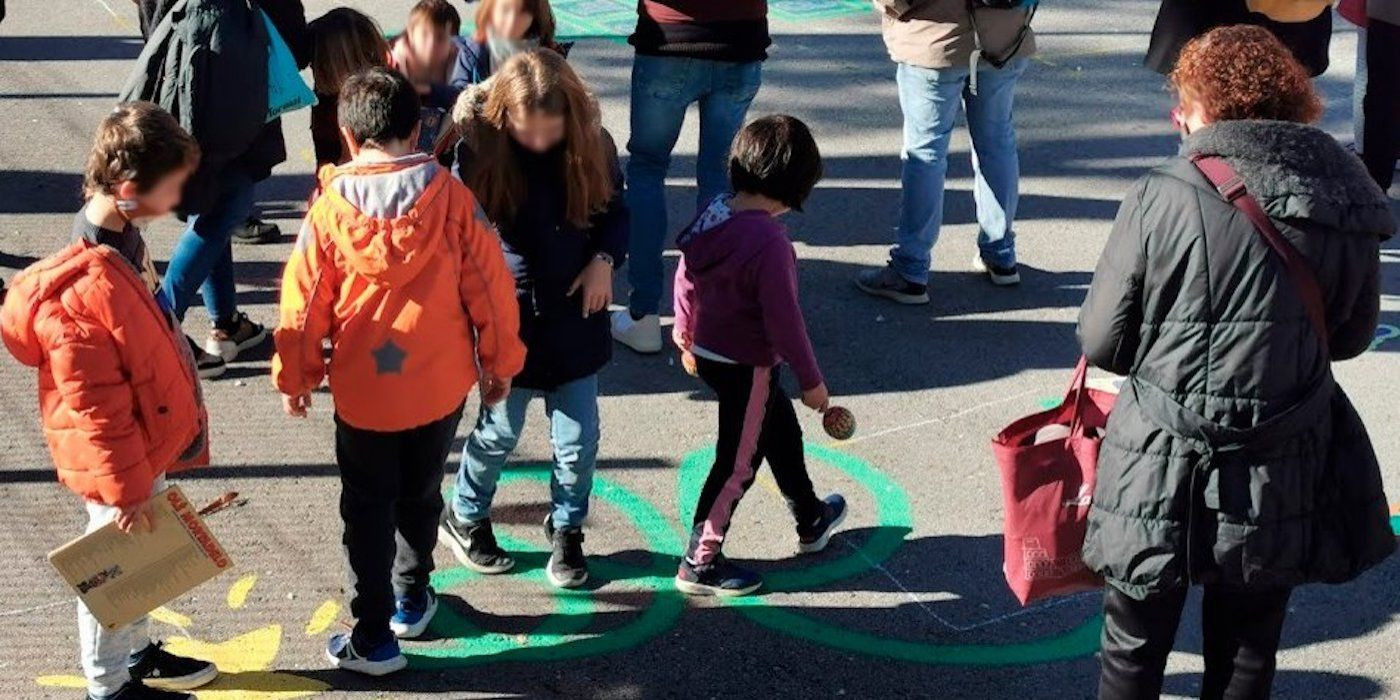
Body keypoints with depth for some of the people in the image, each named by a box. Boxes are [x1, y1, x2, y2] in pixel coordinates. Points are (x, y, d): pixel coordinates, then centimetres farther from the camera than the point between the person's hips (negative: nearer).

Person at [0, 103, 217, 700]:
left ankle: (137, 652, 47)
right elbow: (93, 408, -27)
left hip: (150, 441, 9)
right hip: (119, 457, -9)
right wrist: (123, 488, -18)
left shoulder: (123, 238, -5)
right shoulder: (84, 291, -34)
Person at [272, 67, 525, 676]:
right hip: (441, 385, 2)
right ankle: (412, 599, 39)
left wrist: (295, 376, 10)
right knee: (420, 495, 23)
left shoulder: (330, 210, -11)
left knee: (368, 510, 11)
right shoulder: (450, 197, -11)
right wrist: (499, 362, 7)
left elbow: (305, 302, -5)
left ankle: (373, 638, 14)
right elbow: (488, 285, -6)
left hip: (362, 391, -1)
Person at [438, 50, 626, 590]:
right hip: (506, 322, -2)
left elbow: (616, 211, 7)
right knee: (499, 433, 13)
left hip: (575, 320, 2)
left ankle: (566, 529, 34)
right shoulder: (478, 153, -16)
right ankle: (465, 518, 39)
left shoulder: (592, 146, -8)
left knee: (578, 441, 9)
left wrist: (605, 259, -10)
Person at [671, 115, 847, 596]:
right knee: (739, 464, 6)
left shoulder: (713, 214, -4)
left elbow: (685, 278, 8)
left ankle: (811, 520, 47)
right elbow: (783, 320, -25)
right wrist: (812, 381, -12)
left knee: (783, 434, 27)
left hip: (709, 353, 9)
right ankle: (700, 562, 15)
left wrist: (685, 333, 25)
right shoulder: (770, 242, -29)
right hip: (747, 368, -9)